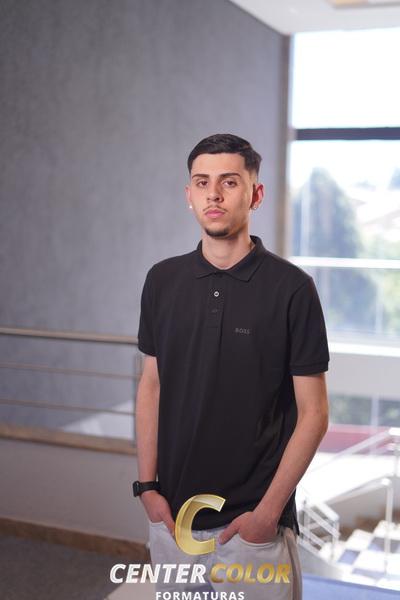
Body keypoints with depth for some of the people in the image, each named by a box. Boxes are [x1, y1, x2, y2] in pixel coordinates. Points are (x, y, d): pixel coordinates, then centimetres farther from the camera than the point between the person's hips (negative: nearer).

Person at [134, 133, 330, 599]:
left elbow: (313, 414, -8)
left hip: (253, 520, -3)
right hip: (170, 513, 4)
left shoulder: (292, 287, -11)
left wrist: (268, 512, -12)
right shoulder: (162, 280, 1)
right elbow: (151, 385, 7)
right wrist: (147, 485, 1)